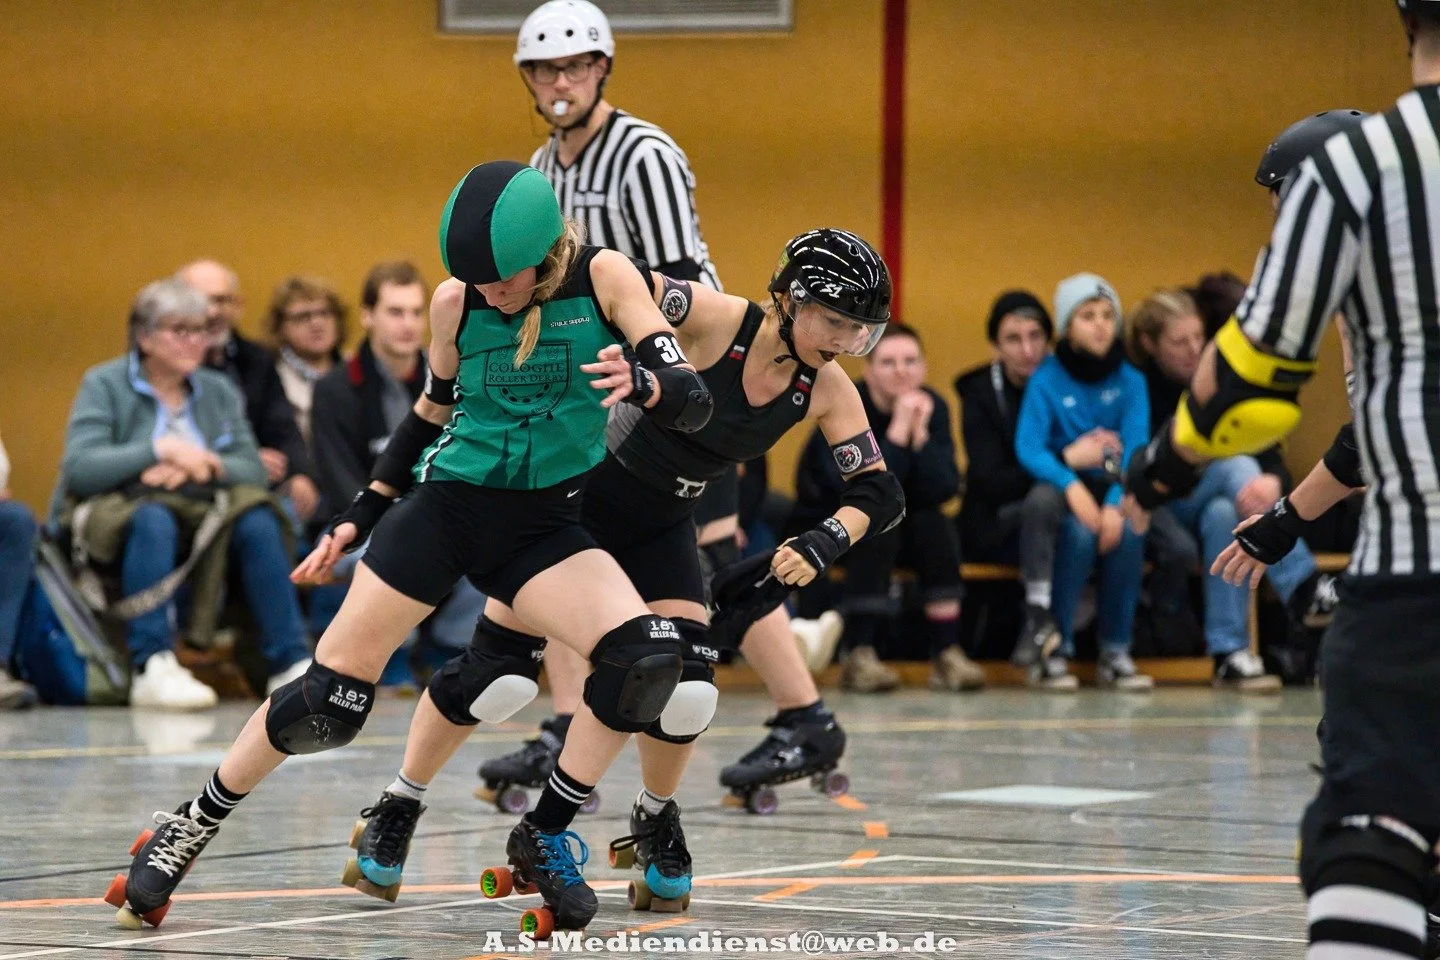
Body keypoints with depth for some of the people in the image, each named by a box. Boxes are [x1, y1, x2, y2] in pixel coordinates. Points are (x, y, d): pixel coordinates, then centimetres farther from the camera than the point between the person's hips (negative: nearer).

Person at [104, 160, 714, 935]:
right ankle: (192, 826, 16)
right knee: (327, 700, -5)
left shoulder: (603, 279, -11)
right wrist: (360, 516, 14)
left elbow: (692, 402, -16)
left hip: (544, 525, 0)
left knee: (645, 659, -25)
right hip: (445, 507, 0)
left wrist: (641, 382, -39)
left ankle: (544, 838, -8)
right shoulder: (455, 303, -5)